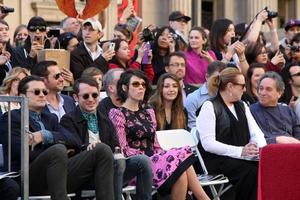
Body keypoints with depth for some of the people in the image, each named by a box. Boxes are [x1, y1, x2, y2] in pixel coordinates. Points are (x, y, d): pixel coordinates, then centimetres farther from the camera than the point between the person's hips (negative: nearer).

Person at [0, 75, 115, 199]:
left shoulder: (51, 119, 28)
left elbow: (76, 142, 10)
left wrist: (46, 136, -6)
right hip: (28, 179, -6)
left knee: (102, 150, -11)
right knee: (58, 149, -35)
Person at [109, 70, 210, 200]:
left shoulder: (148, 112, 22)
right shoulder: (117, 113, 1)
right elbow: (124, 150, -7)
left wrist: (162, 157, -2)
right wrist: (146, 160, -16)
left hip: (153, 160, 6)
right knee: (181, 156, -28)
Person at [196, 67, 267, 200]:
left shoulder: (242, 106, 22)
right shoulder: (210, 107, -2)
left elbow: (256, 132, 16)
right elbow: (208, 144, -12)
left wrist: (261, 147, -8)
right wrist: (240, 151, -20)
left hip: (242, 158, 6)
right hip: (217, 159, -6)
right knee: (251, 171, -33)